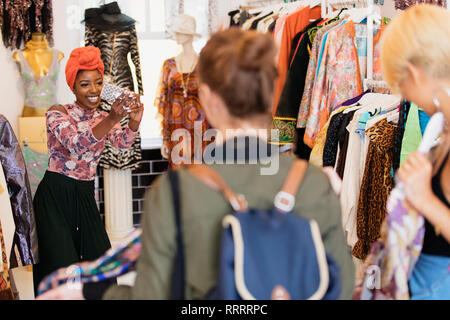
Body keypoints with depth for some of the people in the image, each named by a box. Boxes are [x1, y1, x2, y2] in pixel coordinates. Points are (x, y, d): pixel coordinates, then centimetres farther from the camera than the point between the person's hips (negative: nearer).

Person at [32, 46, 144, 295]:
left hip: (85, 197, 5)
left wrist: (134, 121, -33)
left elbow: (123, 142, -11)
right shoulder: (57, 113, -7)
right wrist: (112, 119, -38)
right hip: (54, 197, -5)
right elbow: (76, 144, -26)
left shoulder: (104, 119, 10)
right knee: (62, 267, -7)